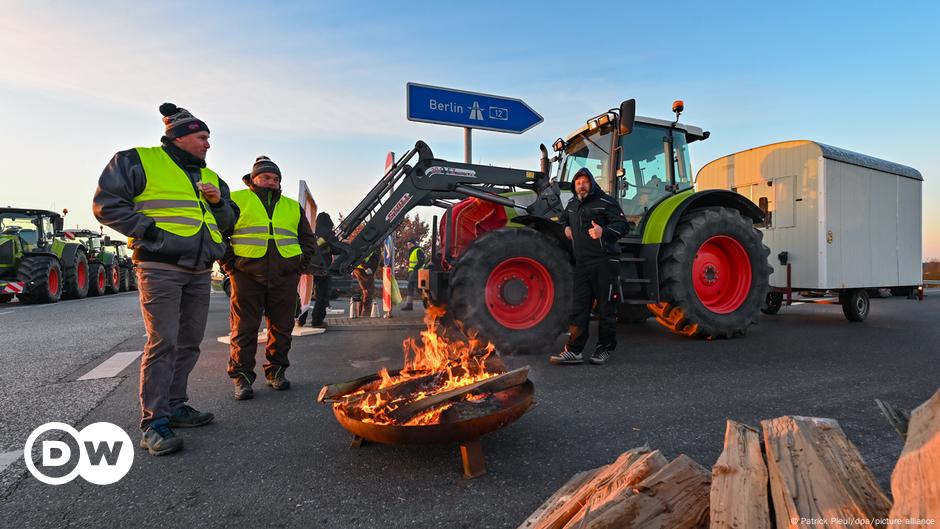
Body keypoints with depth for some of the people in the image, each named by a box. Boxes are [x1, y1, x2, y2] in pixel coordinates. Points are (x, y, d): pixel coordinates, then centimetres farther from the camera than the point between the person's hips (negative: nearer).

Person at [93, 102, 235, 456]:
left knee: (189, 343, 10)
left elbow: (226, 224, 22)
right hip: (160, 267, -7)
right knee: (162, 343, -11)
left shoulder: (209, 177, 19)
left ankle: (175, 405, 22)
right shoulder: (137, 161, 1)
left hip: (200, 272, 7)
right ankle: (153, 423, -5)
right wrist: (150, 230, -14)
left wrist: (218, 202, 1)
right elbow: (106, 204, -5)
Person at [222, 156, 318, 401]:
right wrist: (230, 264, -4)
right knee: (244, 328, -2)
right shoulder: (236, 200, 7)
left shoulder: (293, 207, 19)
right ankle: (241, 377, 8)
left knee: (282, 327, 7)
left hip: (285, 278, 3)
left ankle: (276, 371, 21)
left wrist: (299, 266, 11)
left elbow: (309, 240, 24)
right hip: (247, 275, -3)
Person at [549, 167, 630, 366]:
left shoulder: (605, 202, -3)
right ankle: (573, 351, 3)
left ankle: (604, 349, 15)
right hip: (582, 264, 6)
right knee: (579, 308, 2)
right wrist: (566, 228, 15)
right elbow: (563, 219, 38)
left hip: (605, 262, -6)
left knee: (606, 308, 3)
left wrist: (604, 231, -29)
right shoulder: (572, 204, 18)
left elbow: (622, 225, -11)